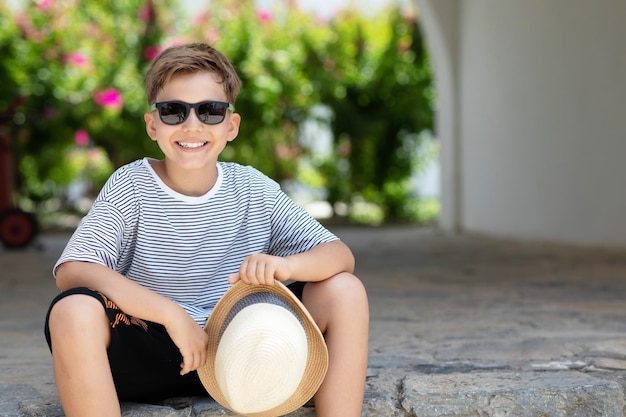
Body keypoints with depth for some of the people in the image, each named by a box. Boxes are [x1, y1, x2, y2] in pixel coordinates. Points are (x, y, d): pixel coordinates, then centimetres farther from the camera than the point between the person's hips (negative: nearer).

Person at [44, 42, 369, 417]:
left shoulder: (255, 190, 1)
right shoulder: (131, 186, -7)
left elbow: (340, 255, -2)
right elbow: (71, 270, -20)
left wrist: (286, 265, -25)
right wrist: (173, 314, -27)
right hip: (150, 353, -3)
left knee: (344, 291, -11)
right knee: (74, 311, -33)